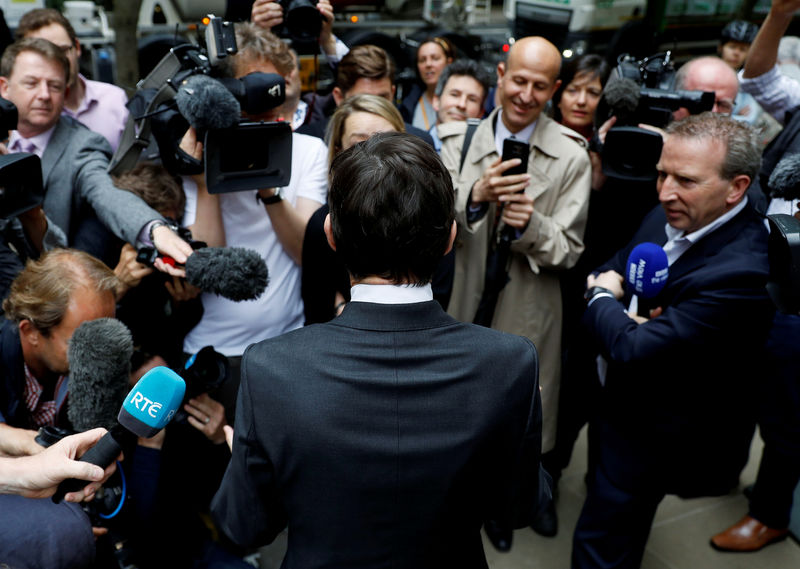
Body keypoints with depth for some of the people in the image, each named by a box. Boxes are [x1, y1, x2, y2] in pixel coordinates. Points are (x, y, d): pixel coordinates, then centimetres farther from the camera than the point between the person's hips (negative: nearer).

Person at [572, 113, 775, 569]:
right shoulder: (669, 217, -6)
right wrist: (603, 285, -18)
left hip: (650, 435, -8)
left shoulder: (739, 273, -33)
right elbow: (608, 268, 6)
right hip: (614, 398, 8)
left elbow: (633, 351, -33)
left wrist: (603, 297, -14)